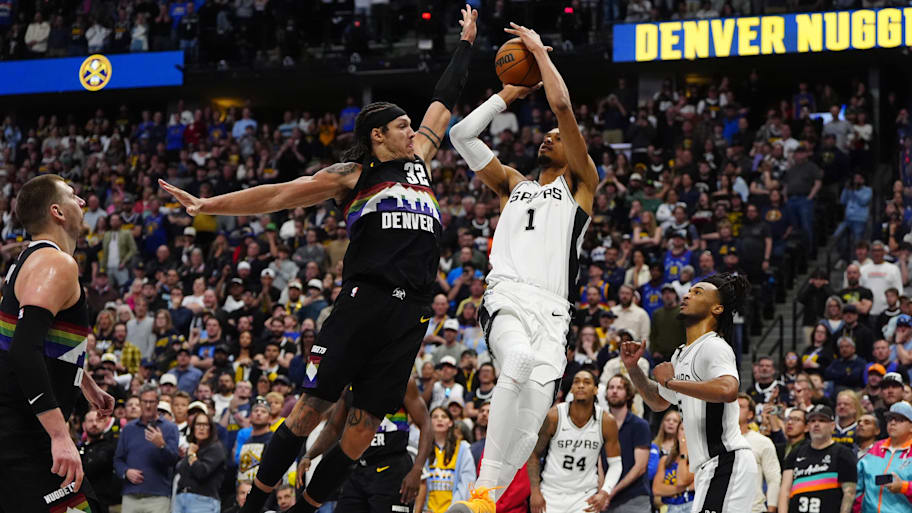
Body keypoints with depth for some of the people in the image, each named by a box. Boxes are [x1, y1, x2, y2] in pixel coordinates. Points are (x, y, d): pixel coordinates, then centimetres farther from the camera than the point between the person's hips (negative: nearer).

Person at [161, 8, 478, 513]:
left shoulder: (417, 161, 21)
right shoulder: (353, 175, 6)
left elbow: (443, 103, 32)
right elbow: (278, 195, 2)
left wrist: (465, 42, 39)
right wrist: (208, 205, -5)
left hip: (410, 313, 5)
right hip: (364, 301, -5)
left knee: (366, 422, 0)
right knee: (312, 405, -9)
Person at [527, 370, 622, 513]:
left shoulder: (607, 422, -7)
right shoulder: (553, 416, -10)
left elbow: (615, 464, 1)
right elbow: (534, 454, 0)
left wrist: (605, 492, -14)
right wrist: (535, 491, -8)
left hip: (585, 496, 0)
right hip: (551, 494, 0)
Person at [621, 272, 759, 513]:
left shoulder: (714, 347, -10)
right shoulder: (682, 354, 21)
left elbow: (728, 390, -31)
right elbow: (659, 402, 35)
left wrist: (672, 382, -21)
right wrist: (633, 368, 20)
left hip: (726, 462, -11)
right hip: (710, 466, 11)